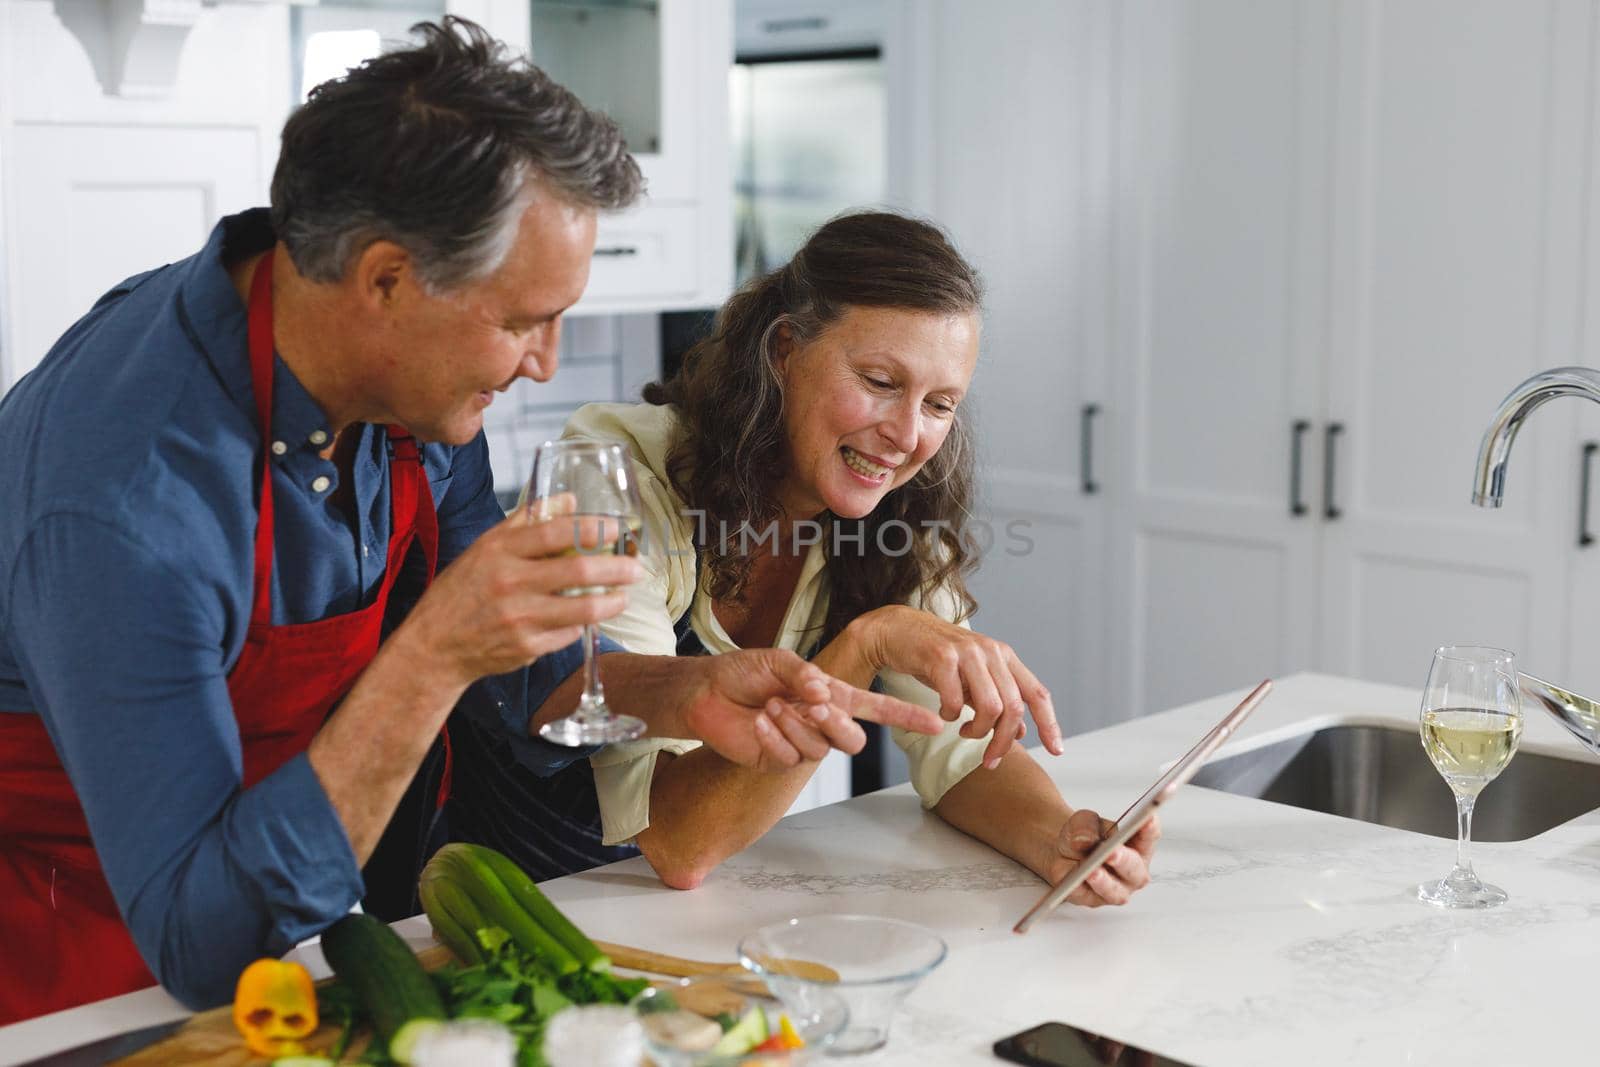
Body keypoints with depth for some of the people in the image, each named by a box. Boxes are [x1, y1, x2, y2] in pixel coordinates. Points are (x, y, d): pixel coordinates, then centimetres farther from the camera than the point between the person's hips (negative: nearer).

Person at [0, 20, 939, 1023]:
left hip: (310, 895, 7)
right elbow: (204, 948, -32)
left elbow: (513, 669, 6)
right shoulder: (126, 498, -32)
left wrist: (688, 696, -12)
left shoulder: (416, 379, -8)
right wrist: (434, 658, -38)